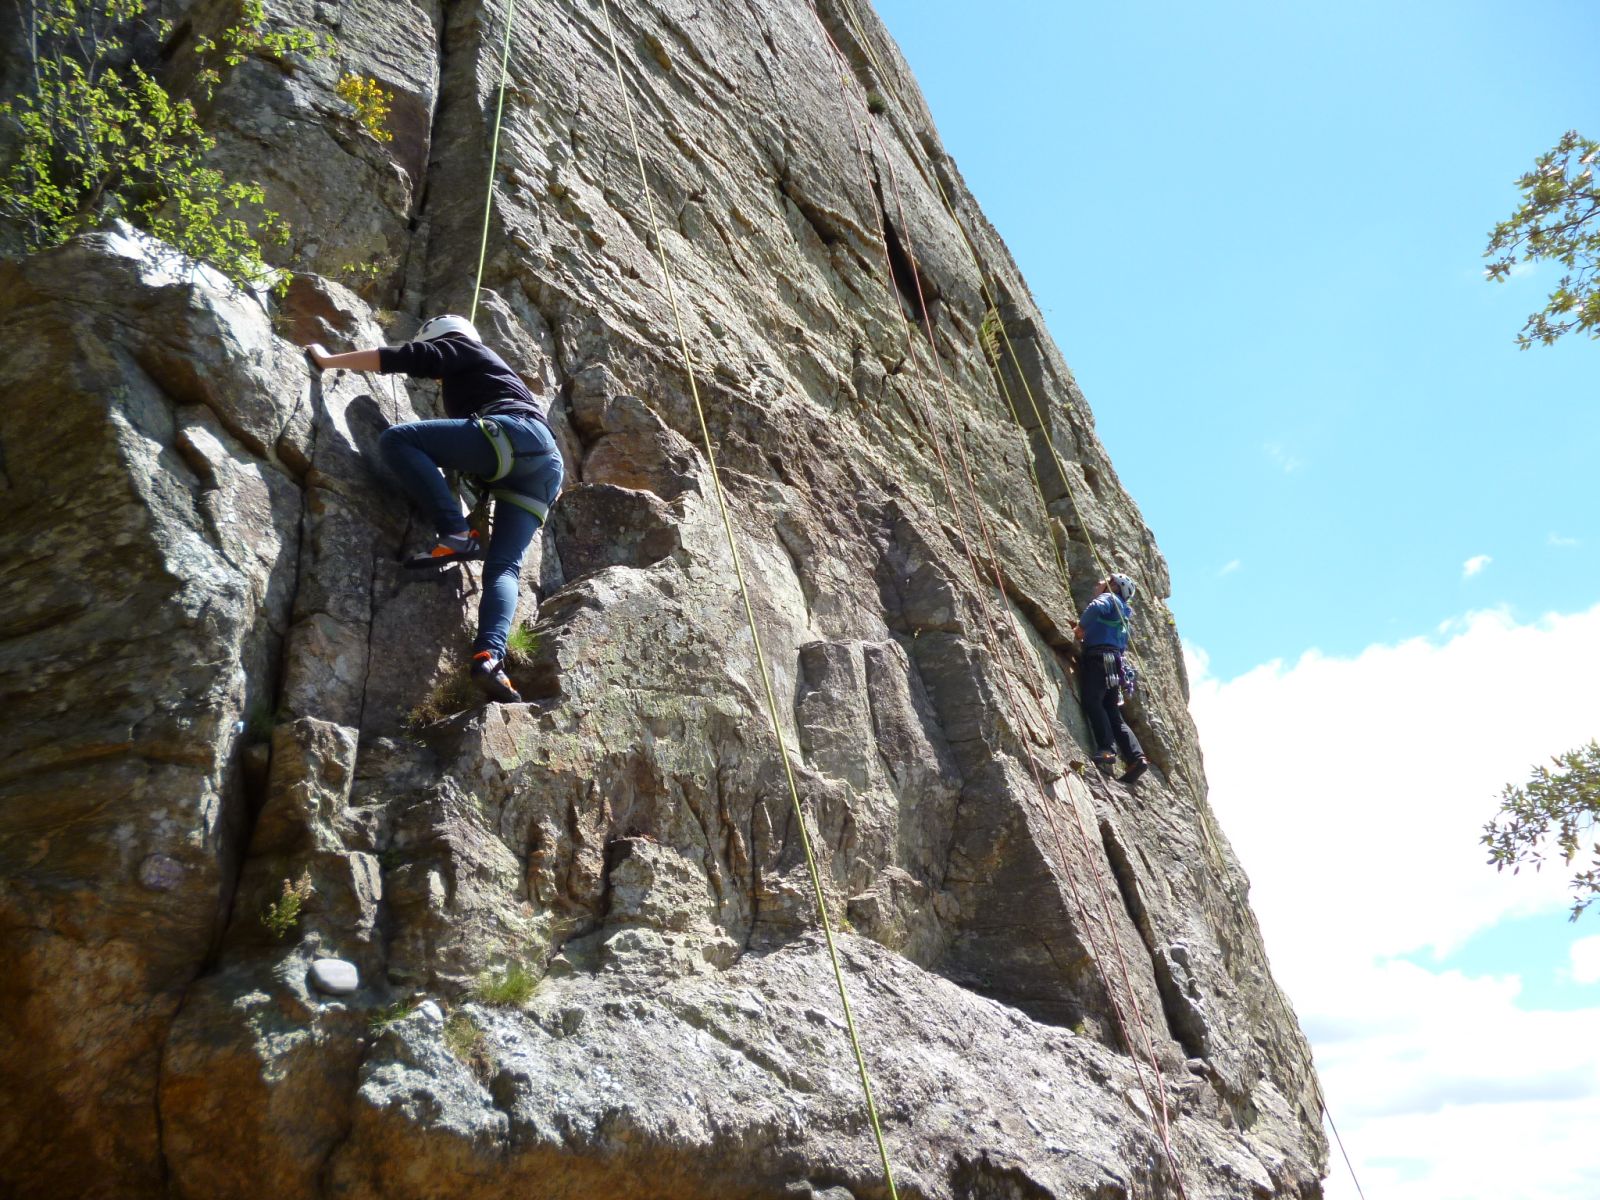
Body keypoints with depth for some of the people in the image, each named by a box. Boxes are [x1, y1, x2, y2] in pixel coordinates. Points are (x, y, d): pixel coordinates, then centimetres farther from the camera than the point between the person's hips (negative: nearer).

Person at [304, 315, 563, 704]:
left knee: (396, 438, -10)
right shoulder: (491, 369, 44)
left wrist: (327, 359, 22)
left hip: (514, 434, -8)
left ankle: (457, 535, -21)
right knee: (503, 567, -4)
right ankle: (490, 657, -27)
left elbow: (394, 358, 13)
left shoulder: (458, 349, 21)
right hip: (545, 465, 8)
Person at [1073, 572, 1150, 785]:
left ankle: (1106, 750, -33)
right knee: (1113, 713, 3)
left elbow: (1095, 607, -16)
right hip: (1113, 663, 9)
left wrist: (1080, 627, -5)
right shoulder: (1121, 611, 34)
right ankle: (1136, 757, -10)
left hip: (1099, 657, -9)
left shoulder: (1109, 598, 8)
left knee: (1092, 701, -20)